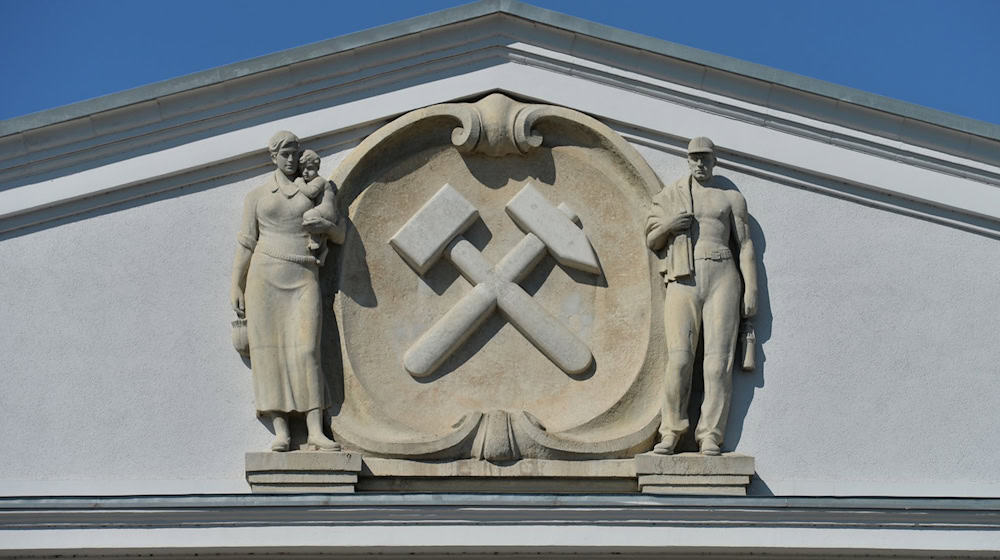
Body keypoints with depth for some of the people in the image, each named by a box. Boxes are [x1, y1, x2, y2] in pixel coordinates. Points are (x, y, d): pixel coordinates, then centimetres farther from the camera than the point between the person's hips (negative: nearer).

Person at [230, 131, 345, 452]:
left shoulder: (316, 190, 14)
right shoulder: (256, 196, 12)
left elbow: (340, 237, 14)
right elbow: (246, 244, 9)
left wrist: (327, 226, -8)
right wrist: (236, 287, 1)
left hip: (303, 280, 0)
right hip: (265, 277, 0)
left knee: (305, 351, -12)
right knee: (271, 351, -6)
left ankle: (316, 433, -16)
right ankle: (281, 432, -7)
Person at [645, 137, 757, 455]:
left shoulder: (730, 198, 15)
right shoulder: (668, 196, 18)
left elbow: (745, 244, 11)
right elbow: (651, 241, 18)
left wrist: (751, 289, 1)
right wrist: (667, 225, -4)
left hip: (721, 277, 0)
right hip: (683, 282, 0)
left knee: (719, 360, -9)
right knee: (679, 359, -14)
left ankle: (710, 436, -9)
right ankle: (670, 434, -8)